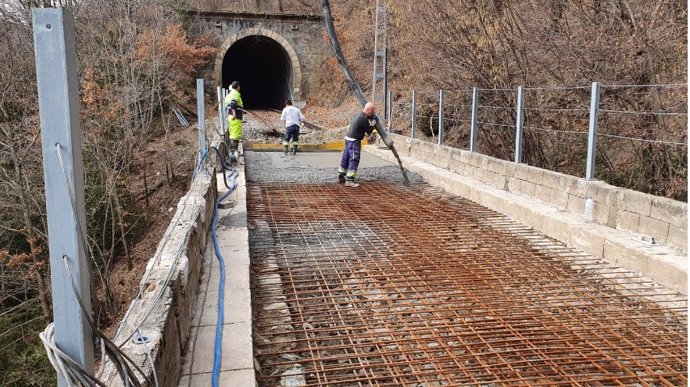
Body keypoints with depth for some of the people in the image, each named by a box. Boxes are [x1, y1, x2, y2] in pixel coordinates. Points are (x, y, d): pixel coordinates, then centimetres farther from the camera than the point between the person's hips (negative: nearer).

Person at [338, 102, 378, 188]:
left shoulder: (360, 114, 9)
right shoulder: (363, 118, -21)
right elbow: (369, 131, -12)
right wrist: (373, 123, -1)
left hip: (349, 138, 10)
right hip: (354, 140, -10)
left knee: (346, 158, 17)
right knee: (354, 159, -9)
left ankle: (341, 177, 27)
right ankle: (349, 180, -11)